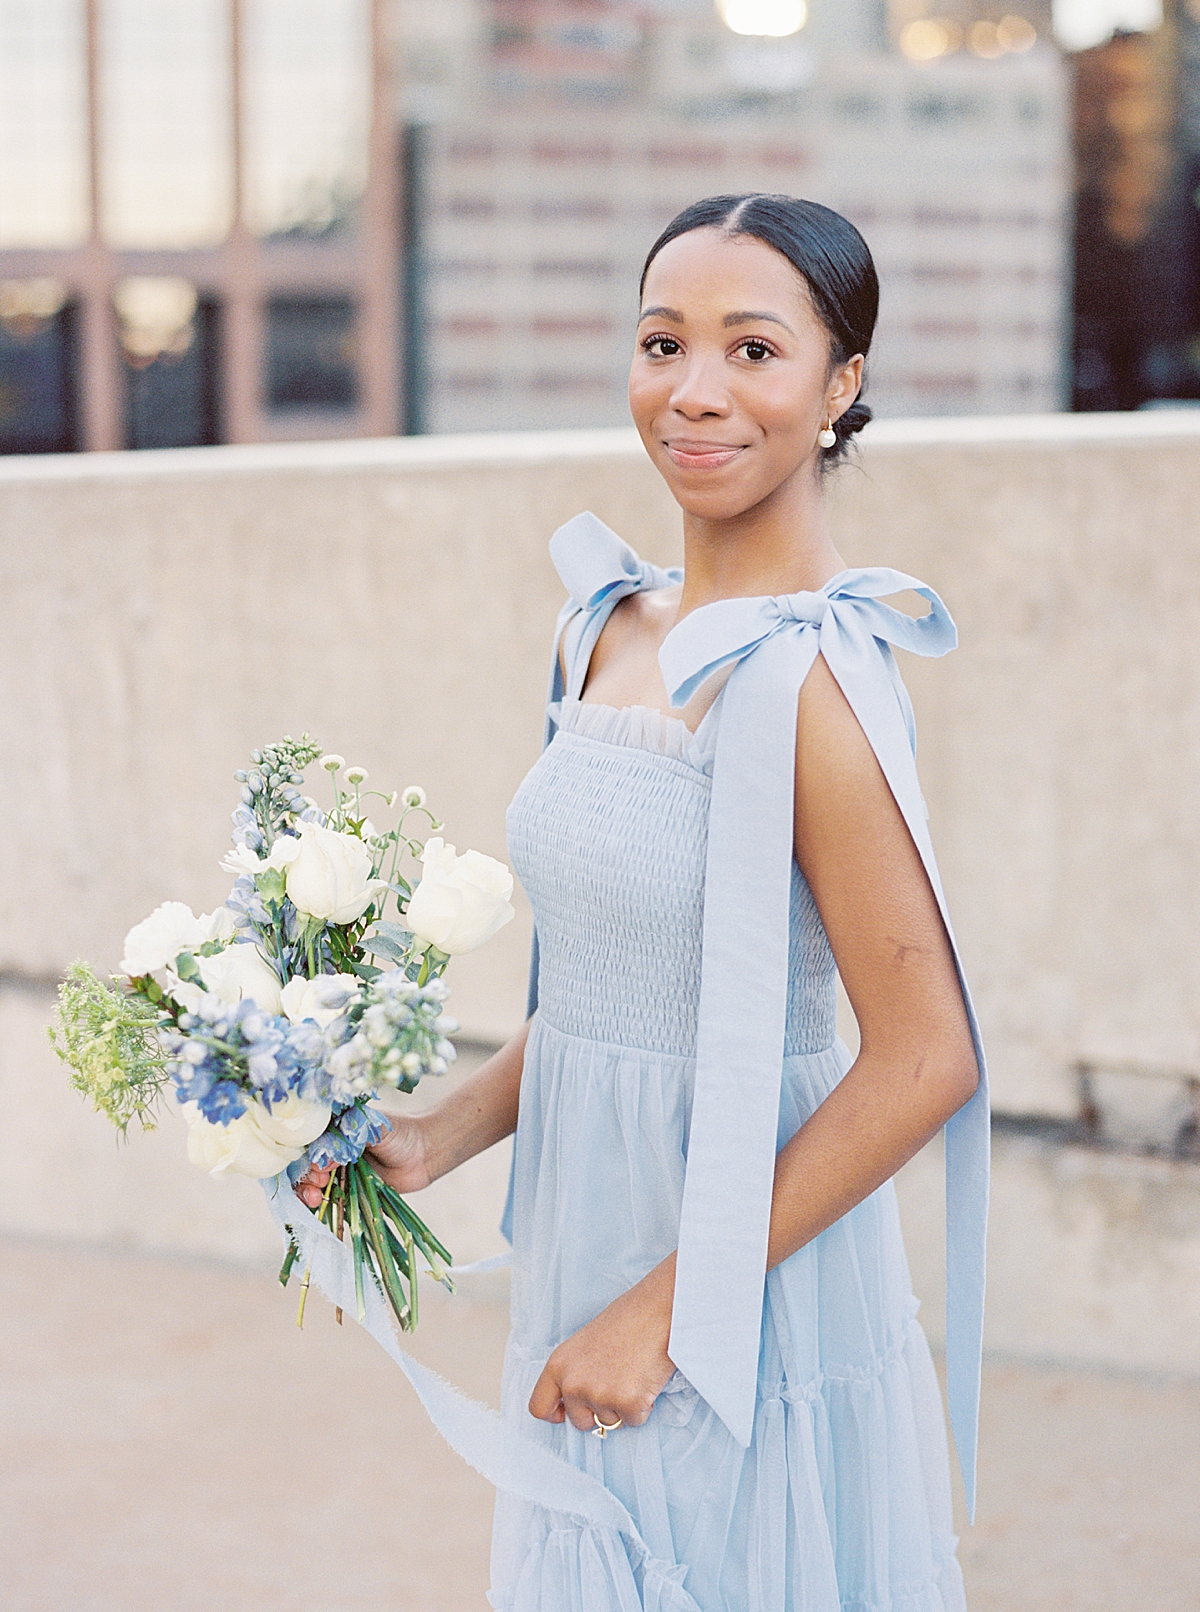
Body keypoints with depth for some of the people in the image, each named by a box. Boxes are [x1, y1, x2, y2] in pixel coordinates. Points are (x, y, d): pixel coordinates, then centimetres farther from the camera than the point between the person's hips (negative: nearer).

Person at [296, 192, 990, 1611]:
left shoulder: (804, 674, -19)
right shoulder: (612, 627, 5)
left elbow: (923, 1061, -20)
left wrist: (668, 1307, -17)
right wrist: (435, 1143, 4)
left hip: (747, 1326, -7)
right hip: (584, 1255, 7)